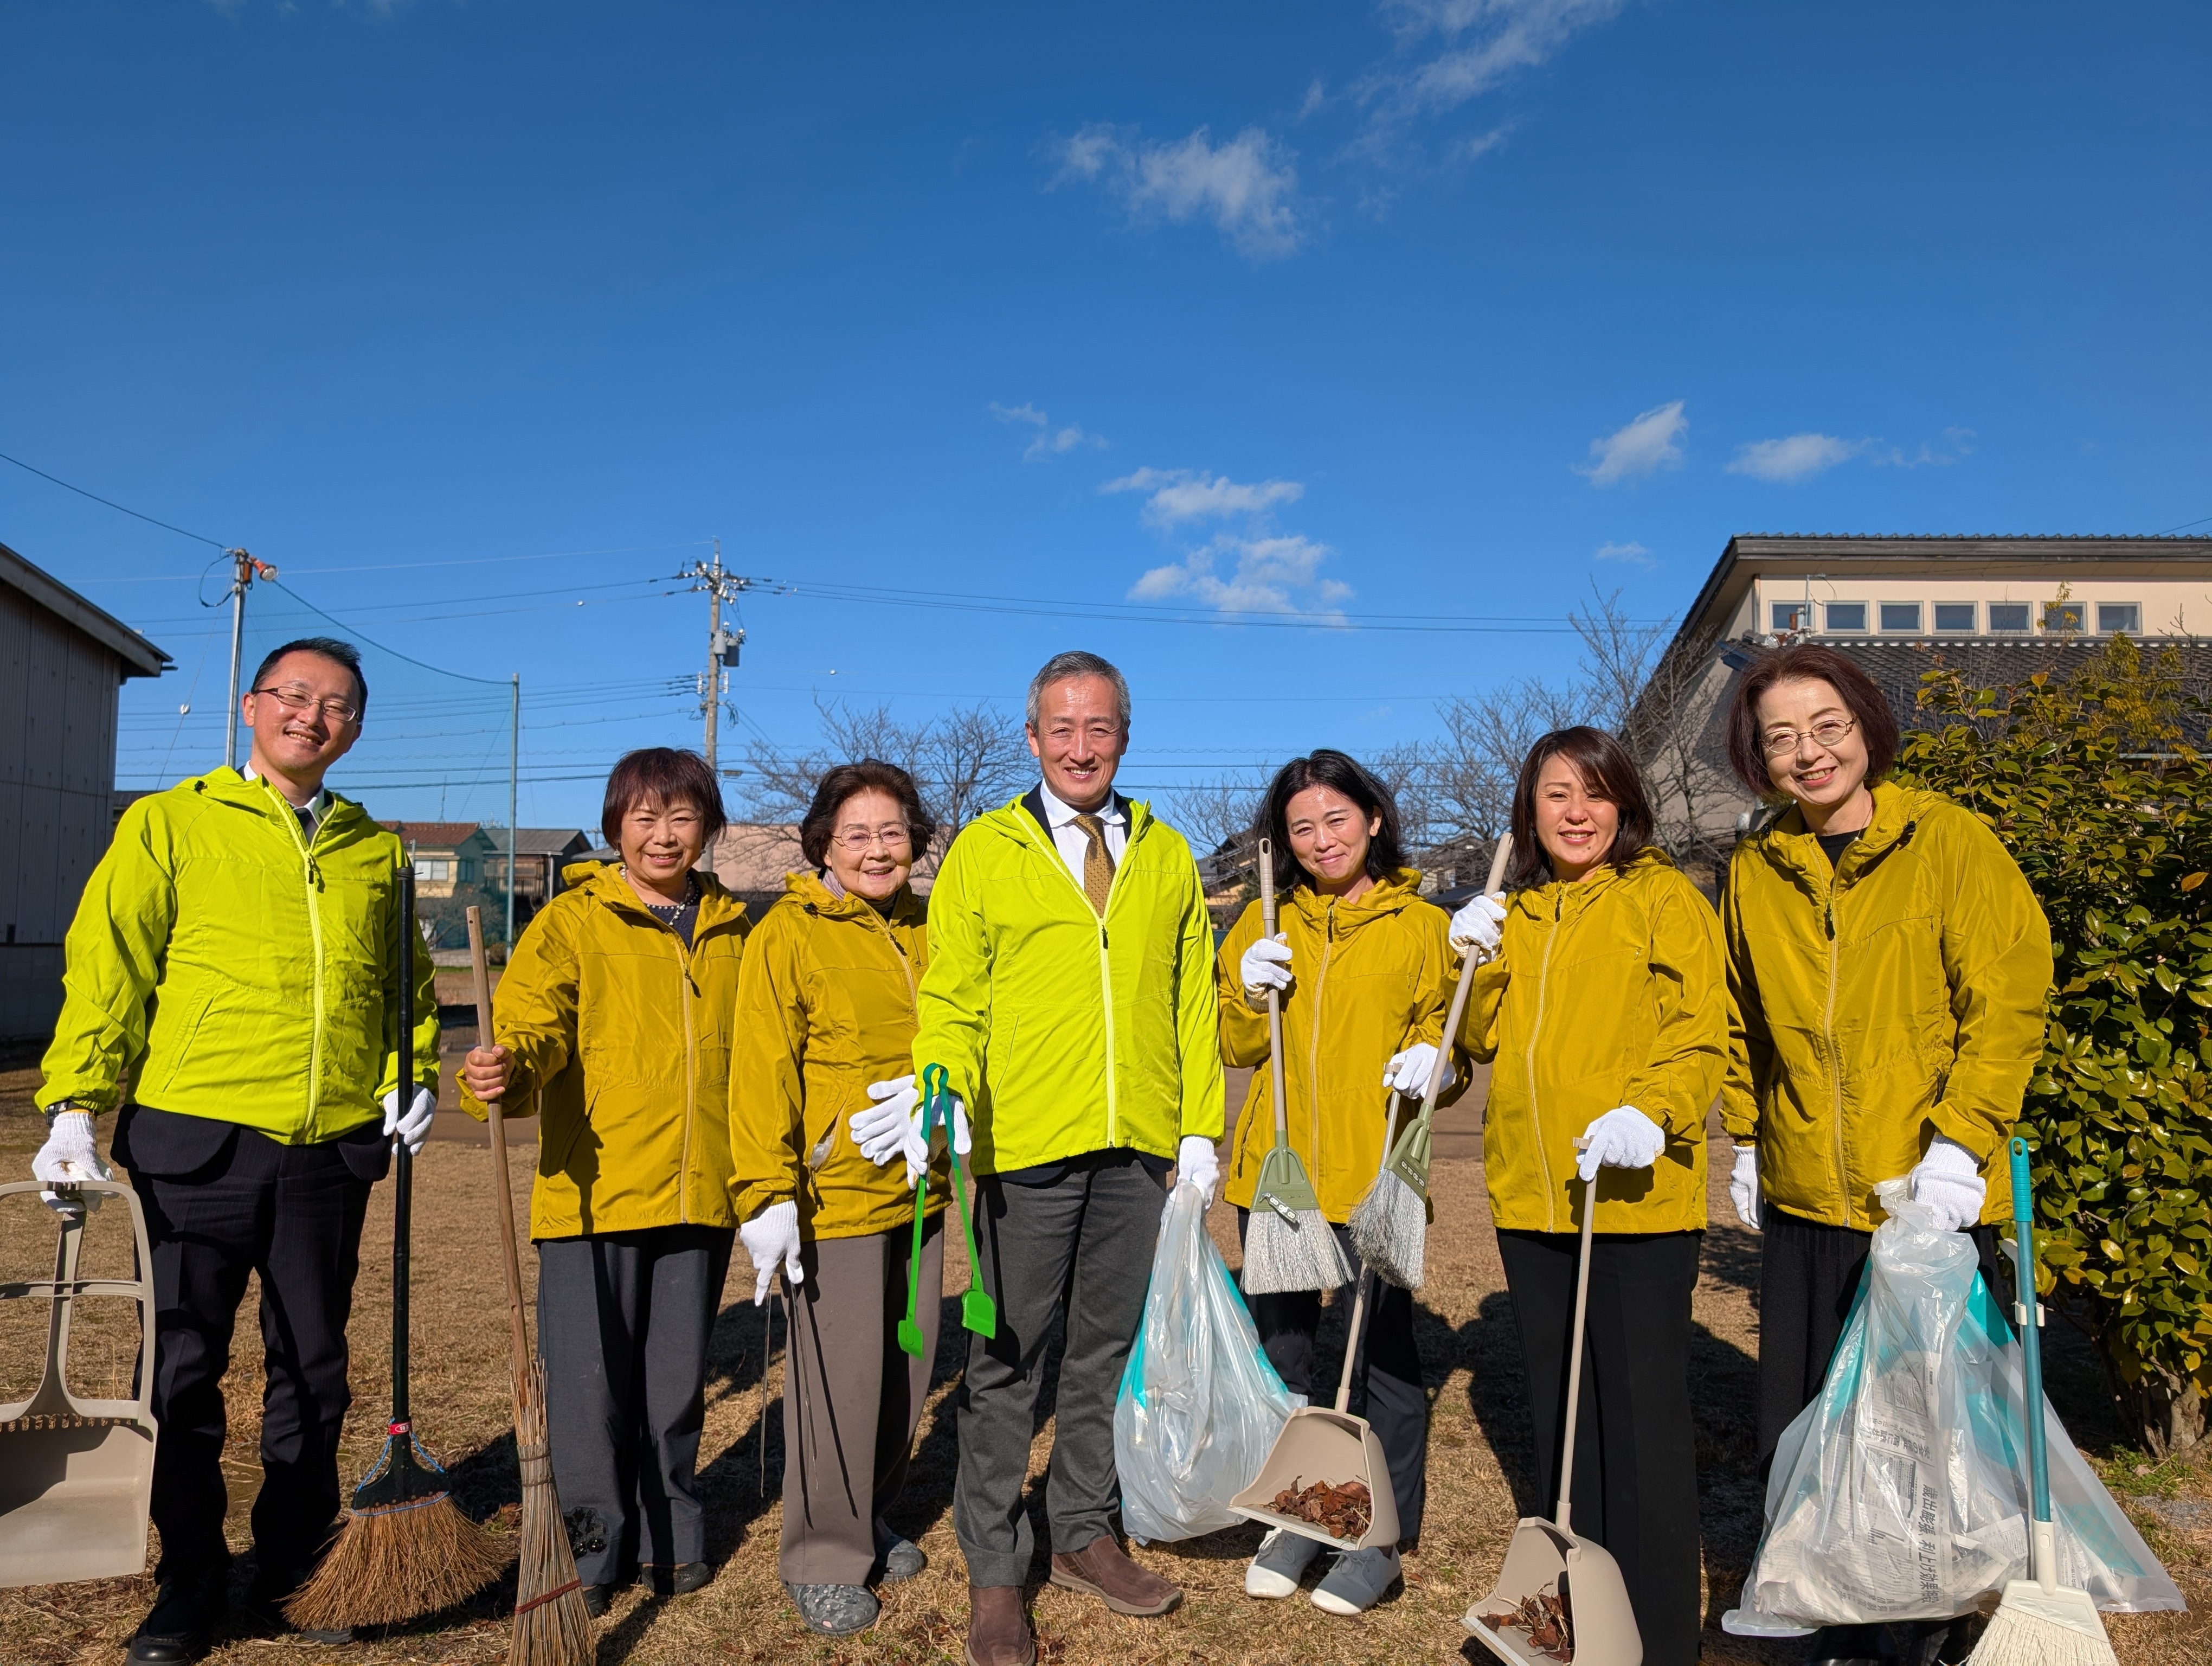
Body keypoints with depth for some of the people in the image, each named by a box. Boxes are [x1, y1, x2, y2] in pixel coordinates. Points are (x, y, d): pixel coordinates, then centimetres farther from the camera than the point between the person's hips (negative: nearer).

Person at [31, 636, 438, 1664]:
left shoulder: (377, 852, 13)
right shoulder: (171, 824, 3)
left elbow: (405, 984, 20)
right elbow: (108, 967, -2)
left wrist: (413, 1074, 5)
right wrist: (76, 1102, -10)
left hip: (333, 1152, 3)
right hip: (195, 1143, -3)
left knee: (313, 1372, 12)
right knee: (183, 1368, 6)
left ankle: (294, 1577, 30)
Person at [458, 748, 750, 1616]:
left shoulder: (730, 932, 12)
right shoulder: (573, 921, 0)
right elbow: (533, 1021, -14)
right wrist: (505, 1067, -37)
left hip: (698, 1198, 4)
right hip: (593, 1192, -3)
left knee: (677, 1381, 13)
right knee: (589, 1381, 0)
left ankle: (670, 1537, 31)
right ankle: (589, 1551, 18)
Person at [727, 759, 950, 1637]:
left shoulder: (925, 933, 8)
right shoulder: (788, 934, -10)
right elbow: (762, 1072, -13)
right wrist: (768, 1192, -17)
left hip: (917, 1193, 6)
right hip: (834, 1194, -6)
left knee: (906, 1367, 16)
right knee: (838, 1375, 0)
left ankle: (870, 1519, 35)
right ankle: (825, 1557, 18)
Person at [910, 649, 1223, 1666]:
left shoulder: (1167, 856, 10)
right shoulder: (983, 851, 2)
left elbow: (1194, 1001, 11)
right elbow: (950, 1003, 0)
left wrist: (1200, 1128, 4)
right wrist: (944, 1102, -17)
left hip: (1138, 1151, 3)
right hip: (1026, 1148, -3)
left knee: (1109, 1349, 14)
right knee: (1007, 1361, 4)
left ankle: (1084, 1535, 32)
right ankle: (994, 1571, 19)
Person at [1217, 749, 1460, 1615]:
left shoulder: (1421, 925, 0)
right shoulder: (1266, 920, 7)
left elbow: (1446, 1037, 5)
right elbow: (1237, 1049, 9)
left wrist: (1431, 1061, -17)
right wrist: (1251, 996, -11)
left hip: (1376, 1174, -3)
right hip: (1275, 1168, 4)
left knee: (1383, 1350, 4)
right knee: (1279, 1345, 14)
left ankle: (1384, 1537, 24)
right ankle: (1298, 1518, 33)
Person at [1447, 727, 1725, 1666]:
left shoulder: (1662, 898, -4)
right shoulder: (1516, 912, 15)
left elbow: (1702, 1034, -11)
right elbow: (1484, 1039, 12)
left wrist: (1650, 1113, -26)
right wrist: (1477, 961, -3)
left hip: (1636, 1196, -6)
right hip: (1530, 1194, 6)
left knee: (1642, 1412, 0)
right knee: (1558, 1408, 17)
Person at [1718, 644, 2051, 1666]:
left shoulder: (1949, 842, -7)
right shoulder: (1756, 871, 5)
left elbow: (2008, 1001, -10)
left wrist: (1959, 1141, -17)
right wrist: (1749, 1138, 13)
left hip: (1933, 1199, -4)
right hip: (1803, 1201, 4)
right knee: (1806, 1433, 13)